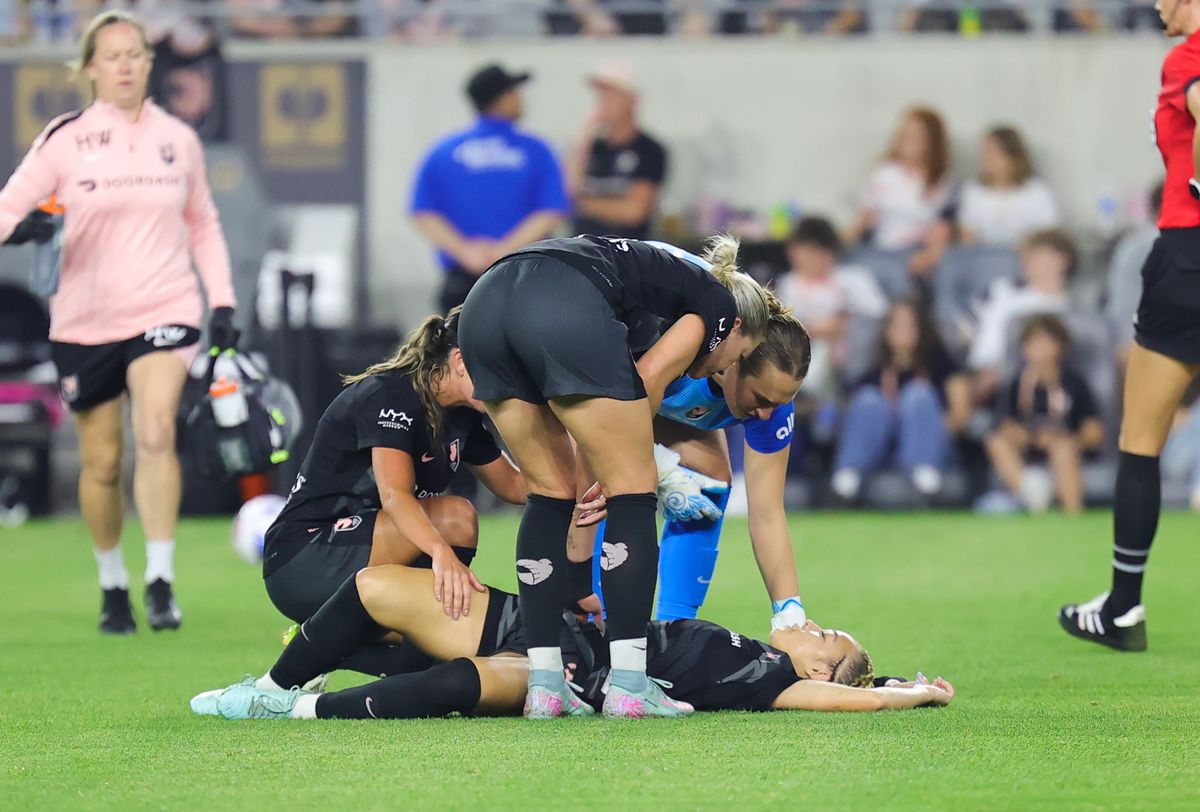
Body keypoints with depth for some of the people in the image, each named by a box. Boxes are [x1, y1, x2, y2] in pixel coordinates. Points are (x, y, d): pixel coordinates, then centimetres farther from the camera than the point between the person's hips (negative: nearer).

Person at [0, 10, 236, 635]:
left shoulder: (178, 139, 6)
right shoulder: (65, 140, -2)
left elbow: (203, 226, 18)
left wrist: (223, 302, 10)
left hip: (165, 310, 0)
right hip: (85, 320, 0)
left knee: (156, 431, -23)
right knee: (101, 462, 6)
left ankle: (161, 583, -20)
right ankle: (113, 586, 27)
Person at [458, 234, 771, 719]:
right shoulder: (719, 302, 21)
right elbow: (650, 378, 2)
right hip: (566, 310, -8)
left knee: (551, 492, 20)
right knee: (633, 491, 6)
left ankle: (544, 686, 15)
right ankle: (628, 686, 2)